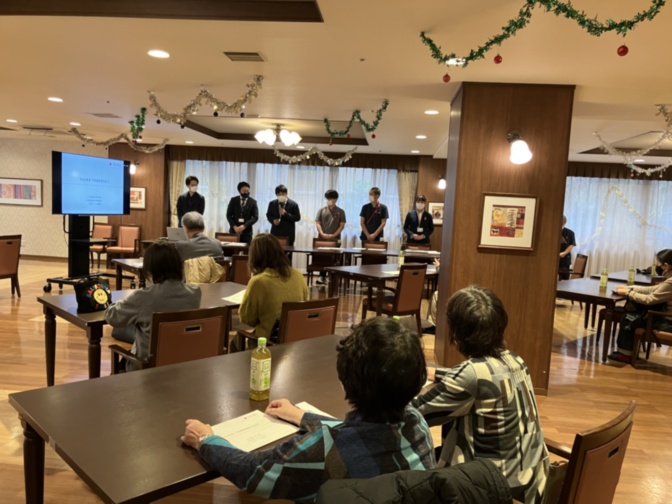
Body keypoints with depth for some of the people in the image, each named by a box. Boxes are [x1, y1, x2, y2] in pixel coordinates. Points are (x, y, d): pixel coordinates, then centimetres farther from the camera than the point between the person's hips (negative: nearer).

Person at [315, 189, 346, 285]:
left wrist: (334, 235, -11)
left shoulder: (340, 211, 5)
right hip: (322, 239, 1)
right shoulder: (321, 210, 7)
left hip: (335, 239, -1)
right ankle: (322, 276, 7)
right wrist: (322, 234, -13)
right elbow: (317, 223, 3)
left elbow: (342, 225, 1)